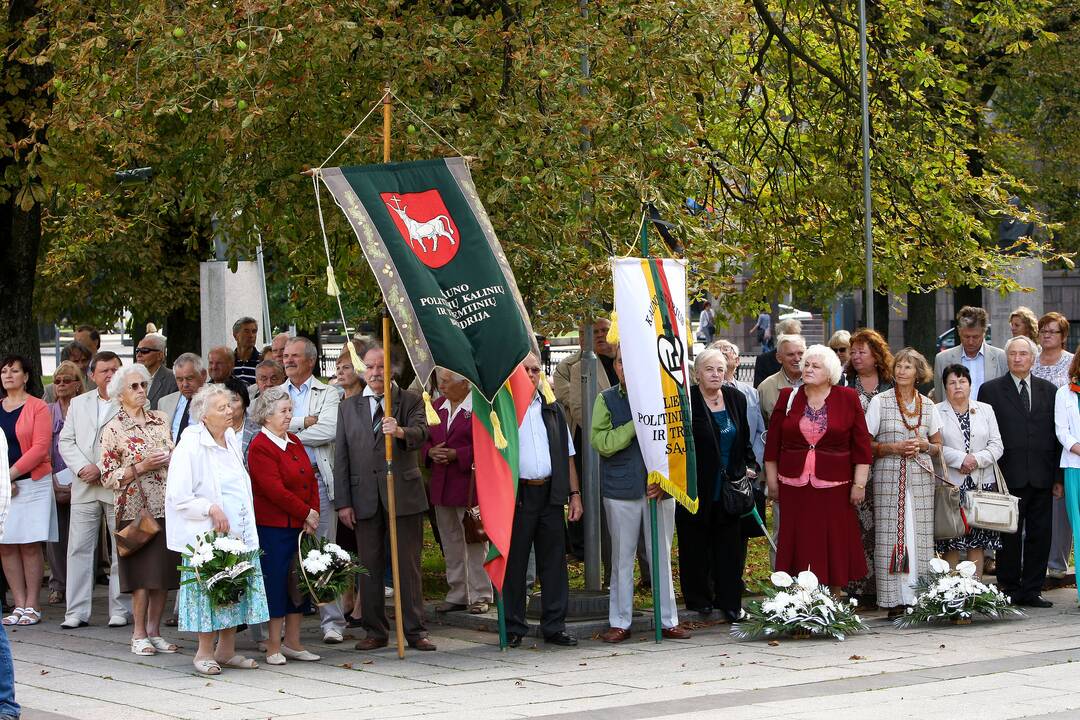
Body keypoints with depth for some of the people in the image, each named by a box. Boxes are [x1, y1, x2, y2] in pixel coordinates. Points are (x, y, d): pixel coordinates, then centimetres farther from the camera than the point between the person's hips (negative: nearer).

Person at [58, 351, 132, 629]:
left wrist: (102, 470, -15)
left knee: (122, 550, 2)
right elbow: (66, 441, 10)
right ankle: (77, 612, 4)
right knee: (79, 548, 1)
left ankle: (120, 610, 9)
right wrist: (82, 468, -7)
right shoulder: (79, 403, 15)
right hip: (84, 488, 4)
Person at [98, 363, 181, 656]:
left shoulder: (160, 420, 11)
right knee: (143, 575, -5)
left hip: (165, 507, 4)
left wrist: (170, 459, 0)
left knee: (164, 573, 5)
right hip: (135, 509, -4)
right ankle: (139, 635, 4)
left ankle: (154, 631, 14)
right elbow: (108, 477, -6)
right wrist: (141, 468, -15)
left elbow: (174, 457, 21)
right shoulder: (113, 429, -3)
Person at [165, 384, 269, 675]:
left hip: (238, 531, 7)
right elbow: (178, 496, -15)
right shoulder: (191, 446, -13)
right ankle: (205, 653, 8)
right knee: (209, 589, -3)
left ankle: (226, 650, 18)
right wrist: (212, 510, -19)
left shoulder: (231, 439, 11)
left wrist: (247, 525, 13)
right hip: (208, 533, -7)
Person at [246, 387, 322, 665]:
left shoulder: (293, 442, 14)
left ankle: (292, 643, 18)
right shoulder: (260, 447, -12)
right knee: (275, 584, -3)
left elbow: (311, 480, 13)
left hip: (301, 526, 8)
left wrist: (313, 514, -1)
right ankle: (273, 648, 4)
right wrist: (306, 513, -12)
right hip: (274, 527, -8)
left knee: (298, 584, 10)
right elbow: (275, 490, -18)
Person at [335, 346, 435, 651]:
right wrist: (343, 502, 1)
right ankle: (375, 631, 13)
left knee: (409, 565, 0)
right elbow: (341, 456, 8)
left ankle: (415, 631, 5)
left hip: (404, 493, -2)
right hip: (365, 498, 2)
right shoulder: (348, 408, 11)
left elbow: (421, 432, -15)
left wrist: (400, 431, -38)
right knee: (369, 566, 6)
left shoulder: (410, 400, 4)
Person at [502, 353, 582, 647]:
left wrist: (574, 493, 10)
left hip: (550, 494, 4)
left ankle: (554, 626, 10)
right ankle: (513, 627, 6)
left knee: (554, 561, 5)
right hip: (516, 494, -4)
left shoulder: (552, 410, 16)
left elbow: (567, 455, 18)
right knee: (514, 563, -1)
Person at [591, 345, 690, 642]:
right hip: (620, 490, -1)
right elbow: (602, 443, -9)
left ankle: (669, 620, 13)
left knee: (662, 556, 6)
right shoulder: (607, 400, 2)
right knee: (622, 558, 5)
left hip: (659, 489, 1)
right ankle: (620, 622, 11)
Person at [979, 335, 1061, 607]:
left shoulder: (1049, 390, 13)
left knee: (1040, 534, 4)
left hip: (1041, 478, 3)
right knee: (1009, 536, 0)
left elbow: (1056, 435, 12)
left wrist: (1058, 476, 6)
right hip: (1008, 477, -3)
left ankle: (1032, 590, 11)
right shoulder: (991, 390, 4)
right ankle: (1009, 590, 8)